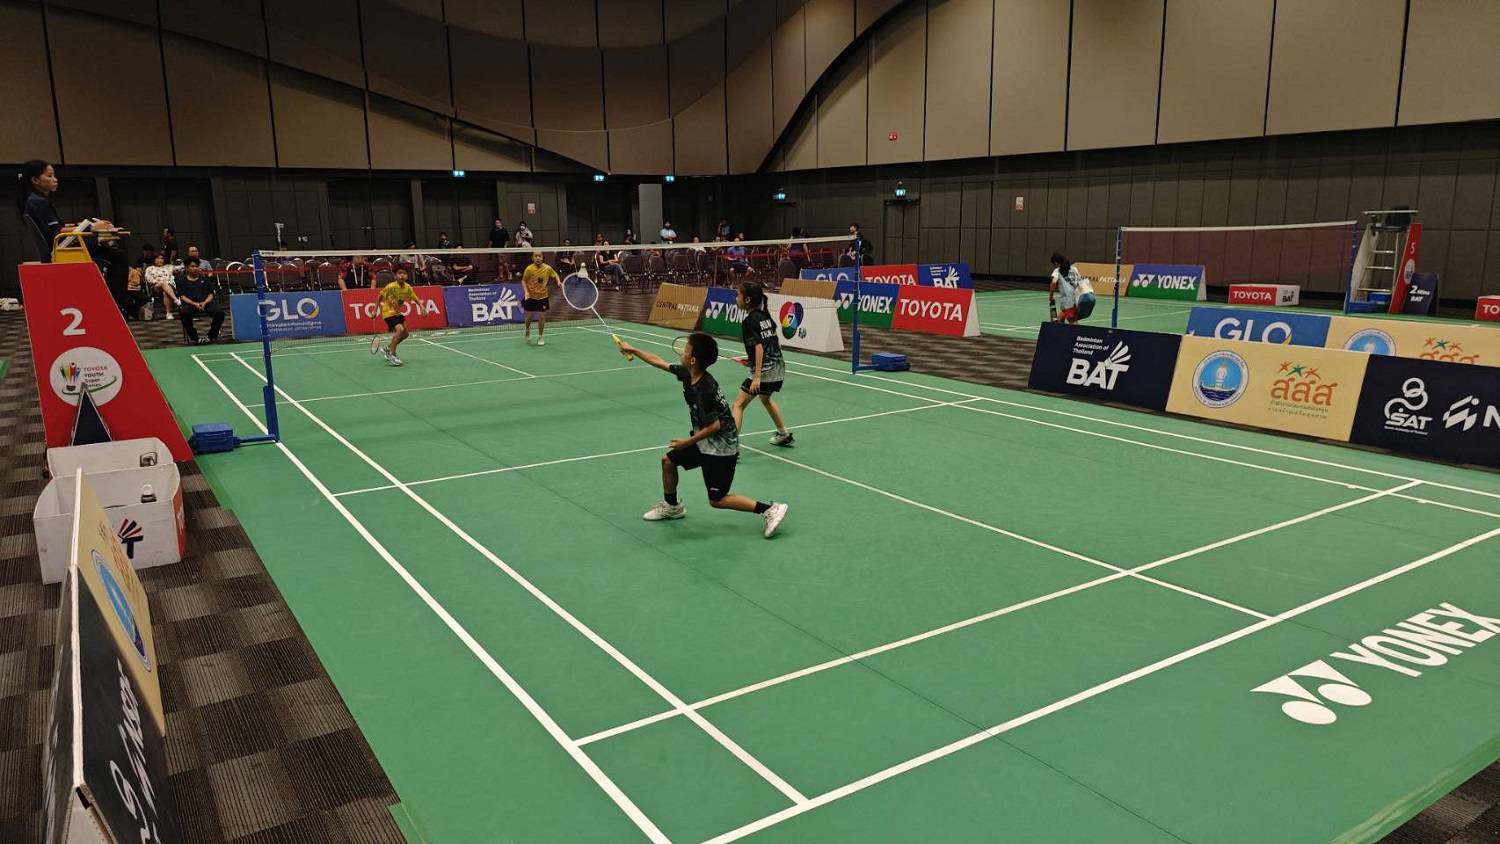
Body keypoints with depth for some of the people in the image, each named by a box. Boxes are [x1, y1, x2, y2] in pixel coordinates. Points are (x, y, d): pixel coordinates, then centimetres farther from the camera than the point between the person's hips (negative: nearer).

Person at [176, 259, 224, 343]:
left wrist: (204, 303, -10)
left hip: (205, 303, 2)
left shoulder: (204, 279, 19)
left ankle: (212, 335, -9)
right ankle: (193, 336, -18)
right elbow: (182, 297, 2)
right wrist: (194, 304, -15)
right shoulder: (183, 281, 13)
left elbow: (211, 295, 12)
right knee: (183, 313, -37)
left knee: (220, 312, -28)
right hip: (190, 304, -2)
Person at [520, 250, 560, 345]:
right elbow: (523, 280, -3)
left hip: (542, 296, 1)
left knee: (542, 317, -1)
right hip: (530, 296, -1)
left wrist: (558, 281, -10)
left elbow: (555, 274, 9)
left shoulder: (547, 268, -10)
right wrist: (526, 291, -16)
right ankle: (527, 331, 37)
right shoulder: (529, 269, -14)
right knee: (529, 317, 6)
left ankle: (540, 337, 16)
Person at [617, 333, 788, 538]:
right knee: (668, 460, 19)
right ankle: (671, 506, 39)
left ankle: (770, 509, -3)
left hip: (721, 448, -9)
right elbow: (659, 362, 12)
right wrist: (633, 350, 19)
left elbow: (714, 426, -25)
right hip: (704, 441, 9)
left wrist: (687, 443, -16)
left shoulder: (704, 391, -29)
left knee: (716, 501, -5)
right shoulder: (687, 374, -3)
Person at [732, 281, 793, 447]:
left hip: (764, 371, -9)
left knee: (738, 404, -5)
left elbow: (759, 347, -21)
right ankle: (784, 434, 45)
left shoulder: (749, 321, -12)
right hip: (779, 368, 9)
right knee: (766, 398, 33)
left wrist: (757, 376, -24)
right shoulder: (765, 316, 10)